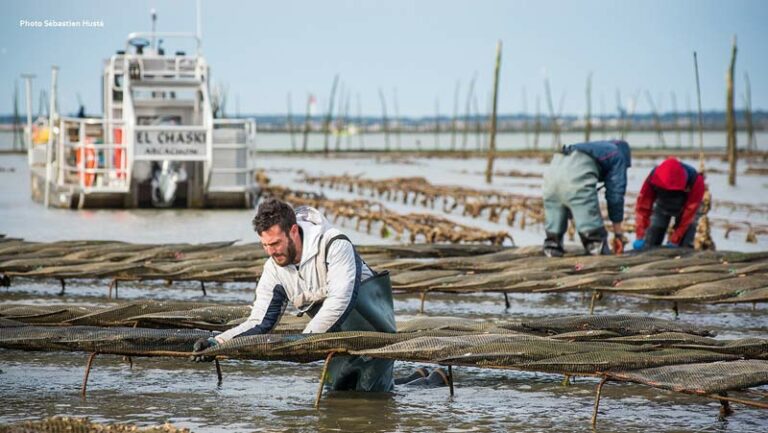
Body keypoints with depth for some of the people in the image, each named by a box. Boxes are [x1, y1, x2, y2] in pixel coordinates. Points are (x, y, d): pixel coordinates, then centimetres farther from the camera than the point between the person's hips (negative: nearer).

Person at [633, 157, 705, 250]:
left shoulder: (695, 181, -39)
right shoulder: (654, 177, -35)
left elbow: (688, 214, -34)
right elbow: (643, 207, -30)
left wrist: (674, 241, -34)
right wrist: (640, 237, -37)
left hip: (685, 206, -2)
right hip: (662, 205, 2)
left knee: (684, 246, -18)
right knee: (648, 245, -7)